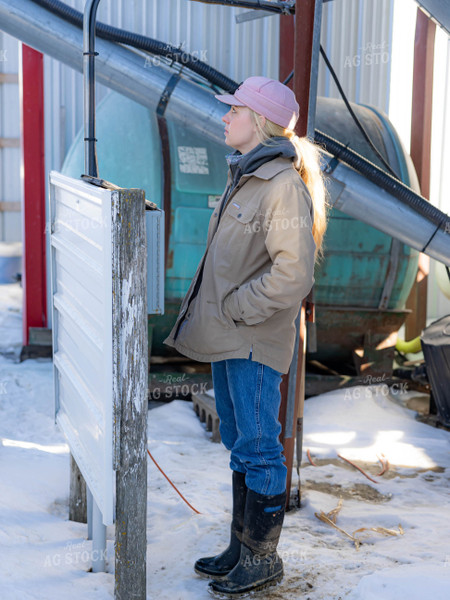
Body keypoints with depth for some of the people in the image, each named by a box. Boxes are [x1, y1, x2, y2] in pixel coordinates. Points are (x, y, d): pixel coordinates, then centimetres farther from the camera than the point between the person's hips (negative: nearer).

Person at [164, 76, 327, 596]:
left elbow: (293, 275, -24)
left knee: (258, 449, 2)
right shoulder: (244, 176, 13)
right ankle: (241, 547, 31)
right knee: (239, 444, 17)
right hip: (228, 339, 10)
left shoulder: (283, 185, -17)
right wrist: (209, 311, 12)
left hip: (255, 342, -10)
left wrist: (234, 309, -16)